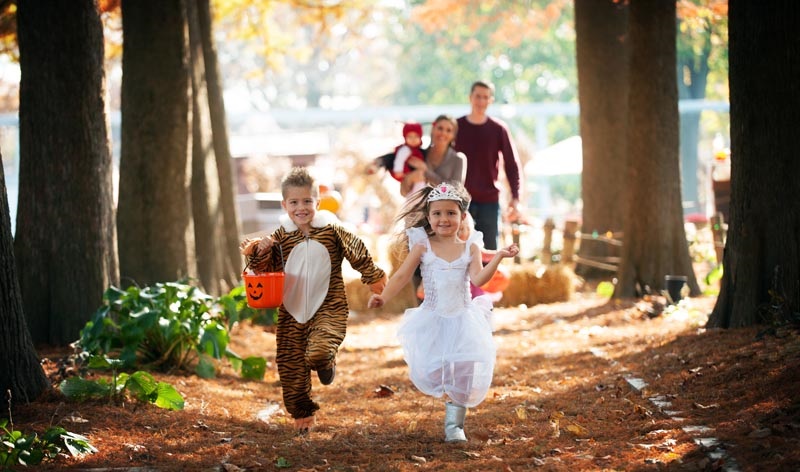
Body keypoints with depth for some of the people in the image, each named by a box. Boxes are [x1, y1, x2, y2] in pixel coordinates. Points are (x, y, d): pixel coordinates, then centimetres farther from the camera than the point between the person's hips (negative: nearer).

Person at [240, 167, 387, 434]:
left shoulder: (332, 231, -4)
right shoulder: (280, 237, 2)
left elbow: (358, 254, 9)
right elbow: (265, 271, 3)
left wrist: (373, 277, 18)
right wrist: (260, 252, -16)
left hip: (328, 309, -3)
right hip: (292, 313, 3)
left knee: (318, 353, -27)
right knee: (291, 366, 5)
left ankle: (327, 362, 9)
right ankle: (302, 413, 24)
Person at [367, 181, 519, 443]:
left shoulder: (470, 247, -1)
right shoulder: (423, 246, -2)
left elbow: (478, 278, -14)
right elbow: (402, 276, -2)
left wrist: (498, 257, -26)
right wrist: (383, 296, -16)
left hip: (463, 320, 0)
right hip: (432, 321, 0)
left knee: (464, 372, -5)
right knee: (429, 371, -8)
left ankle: (454, 423, 10)